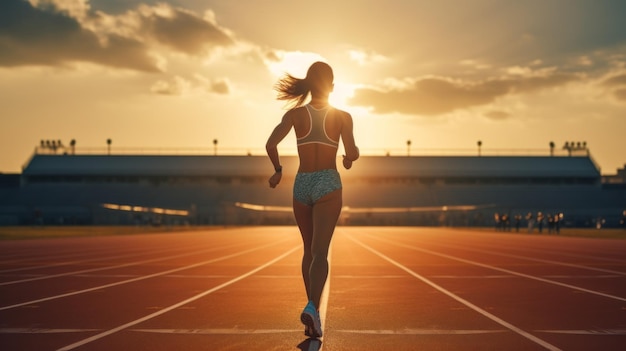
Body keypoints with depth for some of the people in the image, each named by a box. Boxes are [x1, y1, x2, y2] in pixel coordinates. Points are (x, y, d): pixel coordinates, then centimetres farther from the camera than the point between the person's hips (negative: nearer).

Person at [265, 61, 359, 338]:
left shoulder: (295, 113, 0)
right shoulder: (342, 116, -2)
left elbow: (271, 144, -12)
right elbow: (352, 153, -10)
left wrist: (277, 170, 7)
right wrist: (351, 157, 14)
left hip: (302, 185, 3)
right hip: (328, 185, -3)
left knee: (309, 250, 20)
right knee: (320, 253, -12)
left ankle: (313, 311, 26)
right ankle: (312, 308, -35)